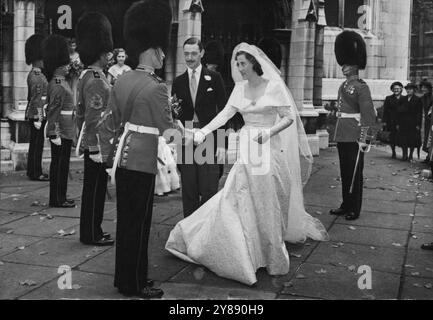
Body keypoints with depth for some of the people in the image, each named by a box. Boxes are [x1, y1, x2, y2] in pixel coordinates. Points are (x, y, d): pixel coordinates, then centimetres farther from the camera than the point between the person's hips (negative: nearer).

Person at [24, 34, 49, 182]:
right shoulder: (36, 77, -17)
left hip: (34, 115, 10)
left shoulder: (35, 74, 14)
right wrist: (38, 118, -22)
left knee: (35, 143, 14)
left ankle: (33, 171, 22)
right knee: (37, 143, -4)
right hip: (37, 114, -10)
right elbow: (37, 99, -21)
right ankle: (36, 173, 2)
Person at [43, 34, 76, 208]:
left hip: (65, 131, 10)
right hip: (61, 132, -10)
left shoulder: (61, 82, 14)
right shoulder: (58, 86, -17)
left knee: (58, 163, 13)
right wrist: (54, 134, -24)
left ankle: (57, 197, 22)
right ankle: (59, 199, 5)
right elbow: (53, 111, -22)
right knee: (60, 164, -3)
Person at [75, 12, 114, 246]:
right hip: (98, 146, -10)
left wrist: (83, 141, 23)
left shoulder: (85, 76, 12)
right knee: (94, 190, 0)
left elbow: (80, 114, 18)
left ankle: (91, 230, 26)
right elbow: (94, 120, -23)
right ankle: (91, 234, 10)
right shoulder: (97, 81, -19)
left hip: (90, 144, 10)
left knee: (93, 190, 16)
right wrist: (97, 149, -21)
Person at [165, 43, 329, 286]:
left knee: (267, 205, 3)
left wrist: (269, 131, -24)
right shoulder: (240, 88, 7)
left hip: (268, 149, -4)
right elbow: (226, 113, 1)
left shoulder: (273, 86, -7)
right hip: (247, 149, 4)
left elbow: (289, 117, -8)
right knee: (241, 201, 3)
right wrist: (204, 131, -12)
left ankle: (273, 256, 19)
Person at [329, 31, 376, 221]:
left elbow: (369, 115, -15)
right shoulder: (343, 87, 13)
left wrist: (365, 139, -19)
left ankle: (355, 209, 10)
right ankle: (346, 205, 25)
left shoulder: (361, 87, -11)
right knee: (344, 172, 14)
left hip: (354, 138, -8)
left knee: (355, 173, 1)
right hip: (341, 136, 8)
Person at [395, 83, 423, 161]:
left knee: (412, 140, 2)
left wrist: (418, 124, -11)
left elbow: (419, 113, -5)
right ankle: (405, 155, 11)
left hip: (413, 123, -3)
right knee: (403, 140, 3)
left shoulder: (417, 100, -2)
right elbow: (399, 111, 8)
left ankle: (411, 155, 12)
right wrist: (398, 123, 2)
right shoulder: (403, 99, 9)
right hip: (403, 123, 3)